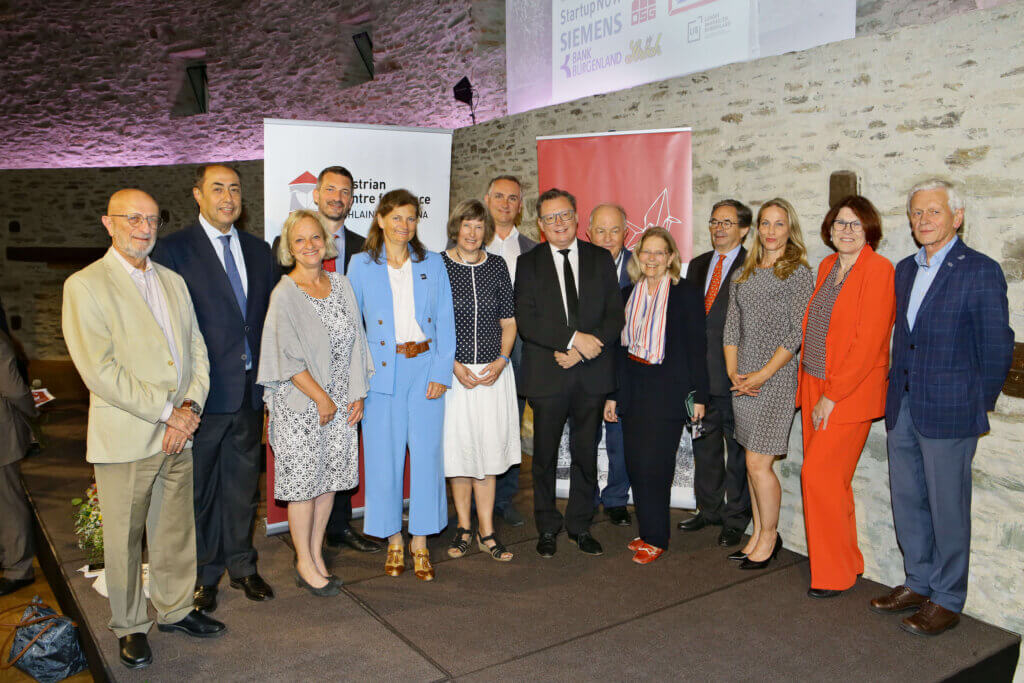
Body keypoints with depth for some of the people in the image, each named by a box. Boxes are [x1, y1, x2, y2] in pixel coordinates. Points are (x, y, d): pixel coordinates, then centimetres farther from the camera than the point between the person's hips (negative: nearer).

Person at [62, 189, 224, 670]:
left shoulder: (173, 281, 12)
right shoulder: (84, 286, -8)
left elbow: (196, 349, 10)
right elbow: (99, 370, -16)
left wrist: (191, 405, -6)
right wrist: (168, 411, -16)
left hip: (178, 433, 5)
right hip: (124, 437, -5)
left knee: (176, 530, 16)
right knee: (123, 538, 9)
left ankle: (175, 609, 35)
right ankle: (129, 626, 28)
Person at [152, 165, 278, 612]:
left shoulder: (258, 250, 10)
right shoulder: (175, 250, -6)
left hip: (251, 389, 5)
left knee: (242, 482, 16)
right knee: (199, 488, 9)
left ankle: (241, 566, 32)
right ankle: (203, 574, 27)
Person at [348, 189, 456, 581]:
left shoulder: (432, 263, 6)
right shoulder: (361, 265, 3)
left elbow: (445, 322, 5)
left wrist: (441, 372, -3)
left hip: (425, 367, 1)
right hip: (382, 371, -1)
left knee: (426, 452, 2)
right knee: (384, 453, 4)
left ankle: (420, 541, 17)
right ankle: (393, 539, 22)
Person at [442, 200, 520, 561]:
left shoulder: (497, 266, 6)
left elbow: (509, 320, 9)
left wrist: (501, 360, -5)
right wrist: (454, 365, -11)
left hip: (493, 372, 2)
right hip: (453, 371, -2)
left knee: (489, 448, 4)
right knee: (458, 447, 5)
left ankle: (486, 531, 14)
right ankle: (464, 526, 21)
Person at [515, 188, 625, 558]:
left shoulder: (601, 259, 8)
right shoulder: (528, 263, 3)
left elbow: (615, 315, 2)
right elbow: (525, 322, -7)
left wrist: (581, 352, -12)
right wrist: (573, 338, -18)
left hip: (592, 374, 2)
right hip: (547, 374, -1)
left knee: (586, 454, 9)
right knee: (545, 455, 7)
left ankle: (580, 525, 25)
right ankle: (547, 528, 22)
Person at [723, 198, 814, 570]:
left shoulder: (798, 273, -4)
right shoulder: (743, 275, 13)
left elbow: (798, 333, -10)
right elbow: (731, 327, 11)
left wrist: (761, 375, -13)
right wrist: (734, 373, -1)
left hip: (777, 376, -5)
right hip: (743, 379, 6)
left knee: (758, 463, -6)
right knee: (754, 462, 12)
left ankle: (769, 536, 14)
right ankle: (758, 534, 24)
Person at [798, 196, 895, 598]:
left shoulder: (879, 270, -12)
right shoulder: (827, 266, 10)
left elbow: (868, 342, -17)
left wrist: (832, 396, -17)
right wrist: (807, 388, 10)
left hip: (850, 392, -7)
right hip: (816, 386, 7)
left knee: (818, 473, -8)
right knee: (831, 479, 13)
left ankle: (835, 574, 9)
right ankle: (848, 562, 29)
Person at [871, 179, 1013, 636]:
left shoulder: (981, 272, -9)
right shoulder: (905, 270, 12)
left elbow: (997, 349, -7)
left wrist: (978, 405, -2)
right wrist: (896, 392, 12)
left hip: (949, 412, -7)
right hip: (903, 409, 7)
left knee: (947, 507, 4)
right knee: (907, 500, 15)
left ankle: (947, 600, 20)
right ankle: (919, 583, 31)